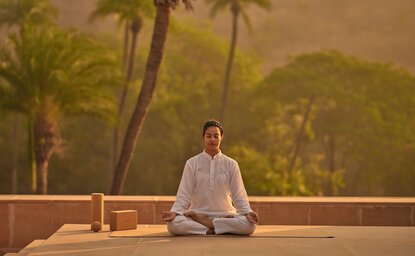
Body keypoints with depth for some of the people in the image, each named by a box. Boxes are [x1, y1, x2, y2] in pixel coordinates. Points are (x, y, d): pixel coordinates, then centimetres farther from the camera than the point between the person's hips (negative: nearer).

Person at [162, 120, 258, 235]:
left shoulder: (231, 164, 6)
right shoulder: (192, 163, 4)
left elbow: (239, 195, 4)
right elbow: (184, 194, 0)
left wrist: (248, 212, -15)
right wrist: (174, 211, -19)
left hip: (225, 215, 1)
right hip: (197, 212, -1)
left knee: (250, 225, -31)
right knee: (173, 224, -33)